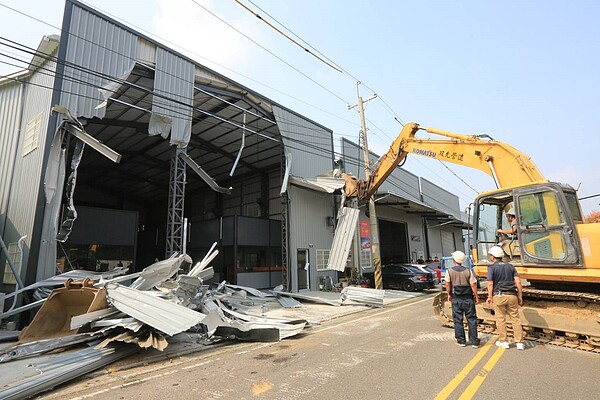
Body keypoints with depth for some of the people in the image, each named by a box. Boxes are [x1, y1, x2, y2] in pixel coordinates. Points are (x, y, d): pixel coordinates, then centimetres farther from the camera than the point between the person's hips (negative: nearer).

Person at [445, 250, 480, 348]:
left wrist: (449, 295, 9)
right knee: (471, 319, 9)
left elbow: (448, 284, -4)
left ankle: (461, 341, 14)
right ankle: (474, 341, 12)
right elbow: (473, 285, -5)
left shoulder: (449, 271, -5)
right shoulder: (468, 271, -3)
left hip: (456, 299, -1)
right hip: (468, 298, 1)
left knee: (458, 320, 8)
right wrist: (476, 297, 4)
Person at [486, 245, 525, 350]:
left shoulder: (491, 268, -3)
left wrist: (489, 297, -3)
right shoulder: (510, 266, 9)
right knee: (515, 319, 9)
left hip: (499, 296, -4)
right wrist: (520, 296, 6)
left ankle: (503, 341, 14)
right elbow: (518, 281, 2)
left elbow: (490, 283, -9)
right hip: (512, 295, 4)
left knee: (501, 319, 6)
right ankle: (519, 343, 10)